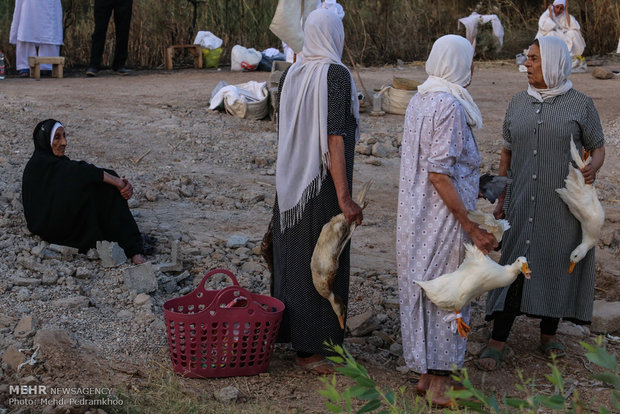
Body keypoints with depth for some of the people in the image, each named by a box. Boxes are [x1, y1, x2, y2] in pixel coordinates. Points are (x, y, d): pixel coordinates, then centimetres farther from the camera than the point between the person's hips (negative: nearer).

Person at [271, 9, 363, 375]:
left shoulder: (291, 75, 5)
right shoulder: (336, 74, -15)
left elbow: (285, 132, 11)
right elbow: (334, 138, -21)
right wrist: (344, 197, -22)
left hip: (291, 183, 7)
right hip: (324, 183, -7)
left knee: (294, 255, 17)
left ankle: (291, 329, 29)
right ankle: (311, 348, 8)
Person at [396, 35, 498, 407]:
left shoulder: (420, 100, 9)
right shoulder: (449, 106, -18)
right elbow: (439, 174, -22)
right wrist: (472, 227, -21)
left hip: (417, 215, 9)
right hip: (443, 218, -9)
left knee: (423, 288, 14)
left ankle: (426, 375, 24)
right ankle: (439, 383, 10)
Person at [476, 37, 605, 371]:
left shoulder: (580, 105, -3)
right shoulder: (519, 103, 7)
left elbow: (597, 147, 2)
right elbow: (507, 151, 12)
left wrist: (593, 168, -21)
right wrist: (501, 198, 9)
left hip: (564, 204, -2)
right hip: (523, 203, 2)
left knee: (558, 266, 8)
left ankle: (548, 334, 25)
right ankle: (497, 341, 1)